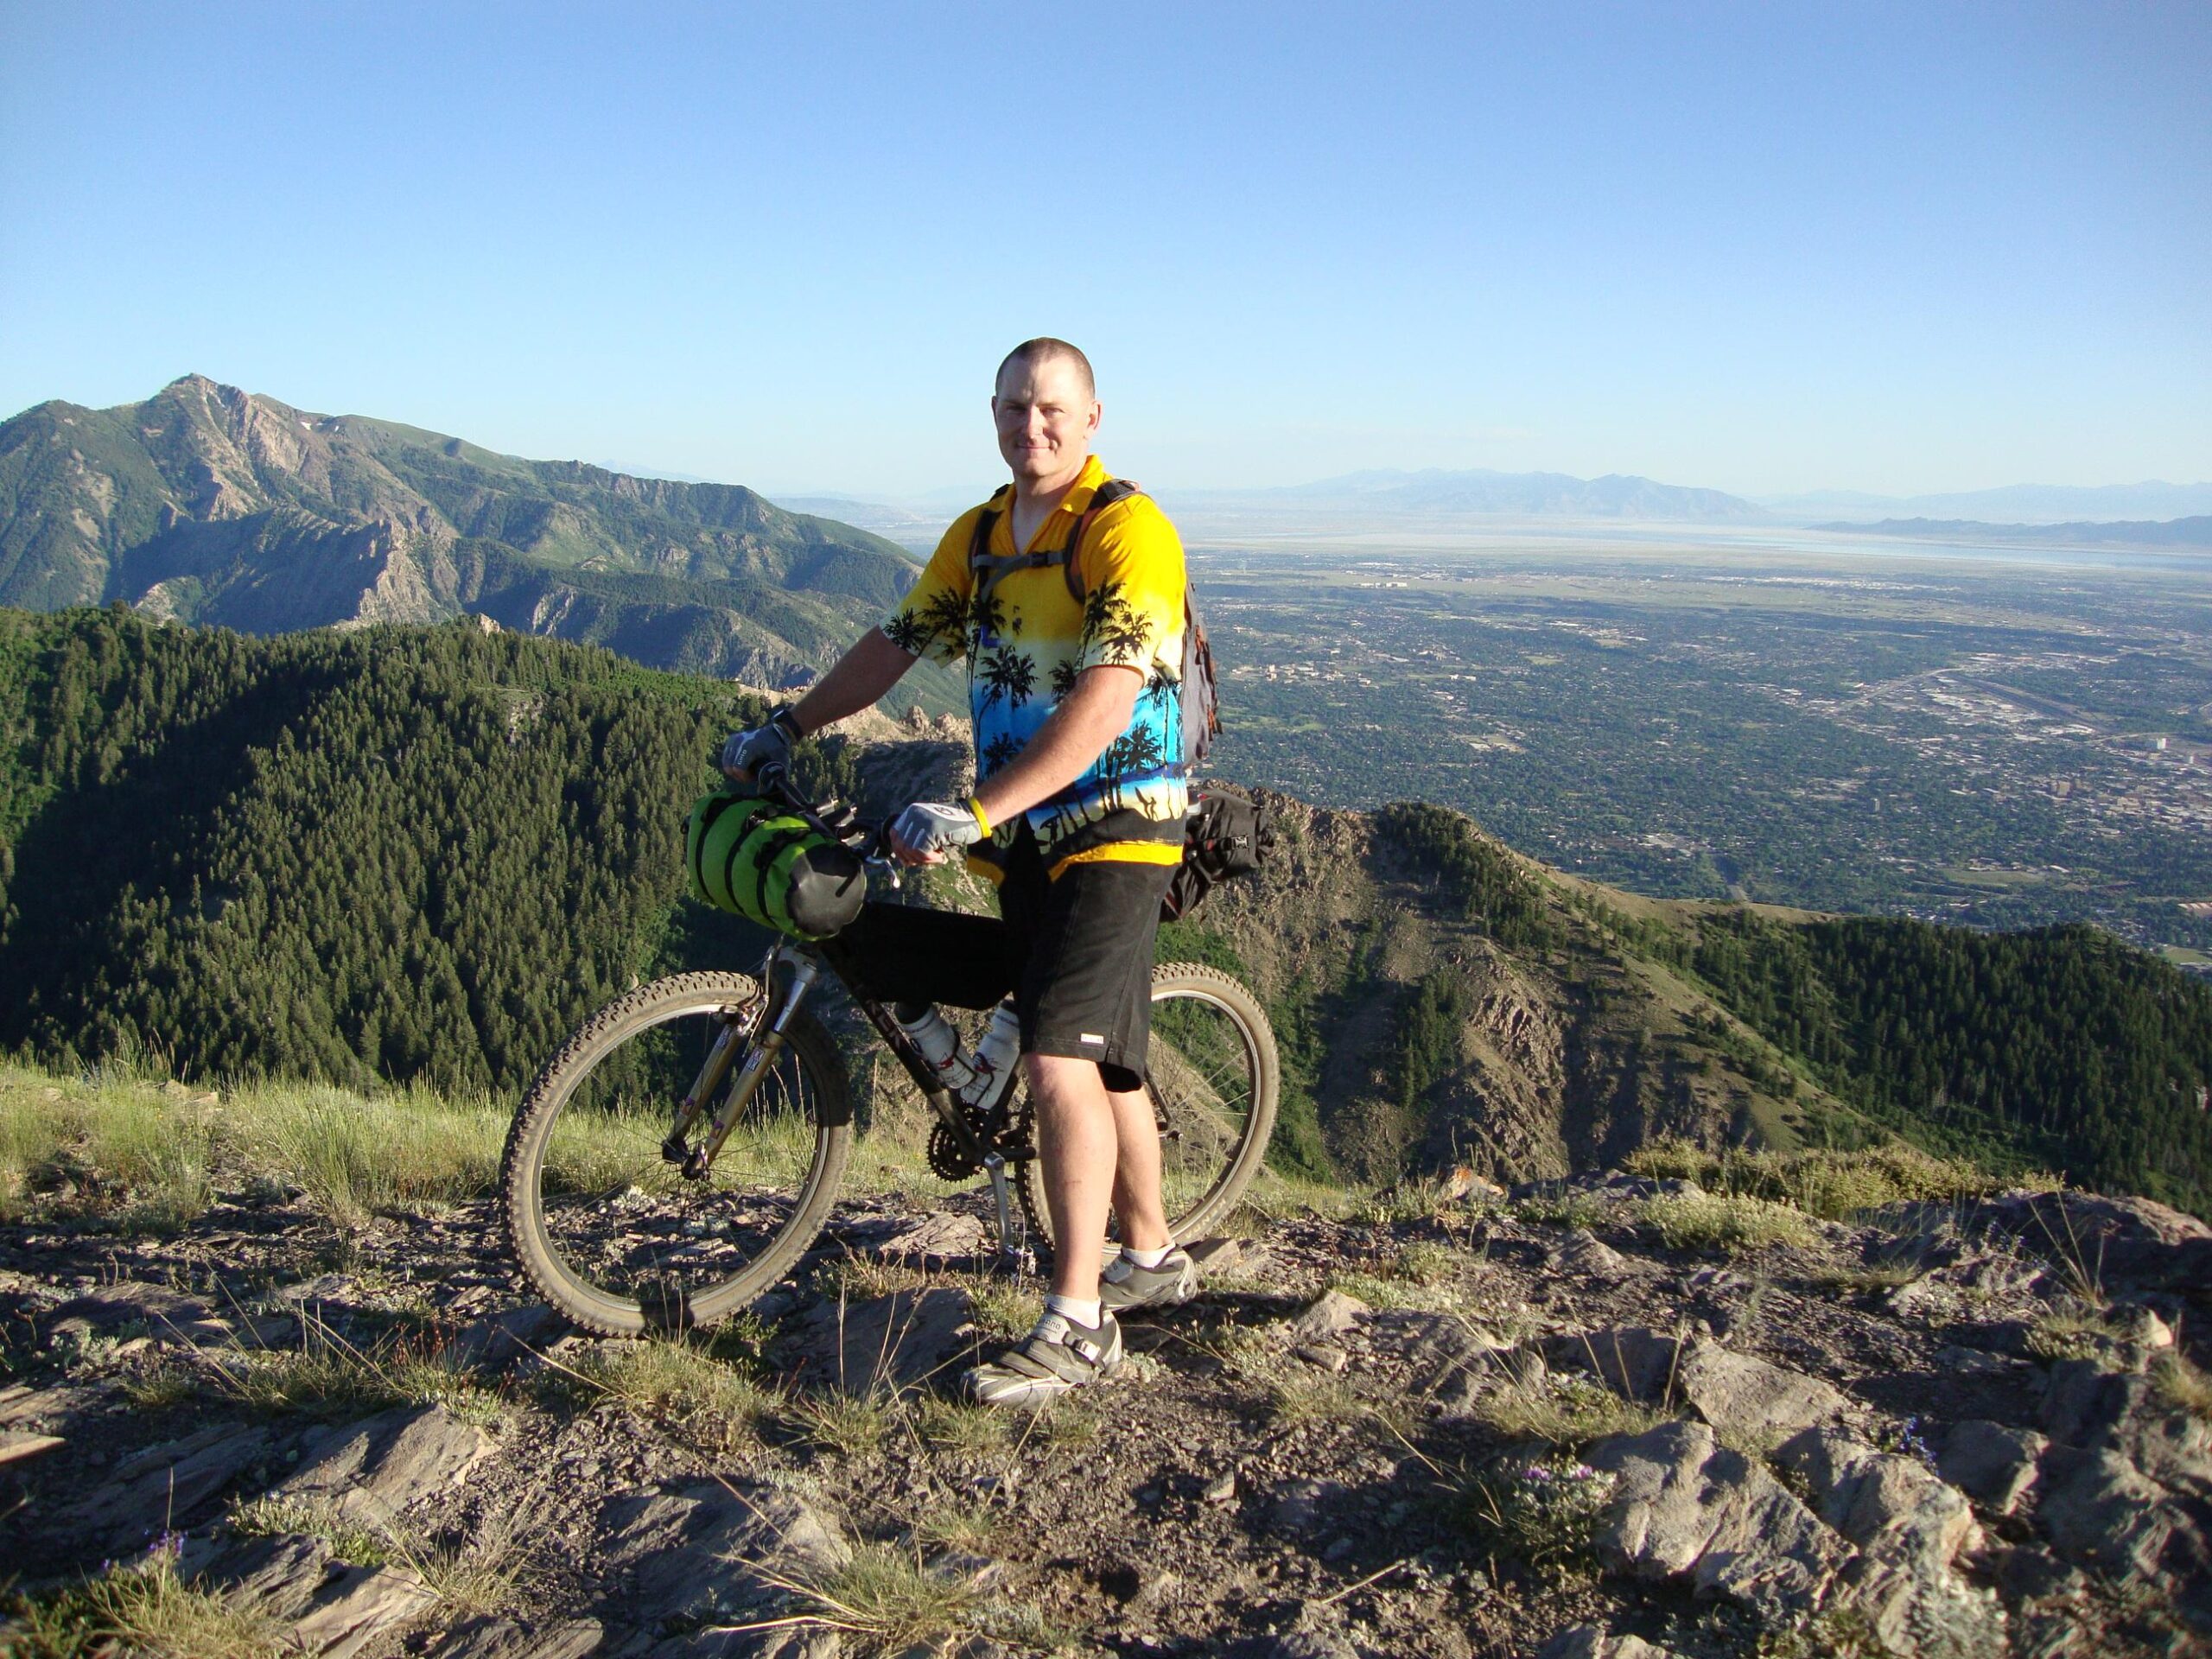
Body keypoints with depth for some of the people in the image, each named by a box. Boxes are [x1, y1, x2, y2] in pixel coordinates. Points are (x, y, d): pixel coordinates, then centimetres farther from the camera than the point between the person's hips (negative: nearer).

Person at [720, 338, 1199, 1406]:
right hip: (1025, 838, 7)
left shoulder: (1128, 529, -15)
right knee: (1099, 1056, 16)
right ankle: (1152, 1257, 33)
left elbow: (1102, 704, -26)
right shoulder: (978, 535, 10)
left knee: (1059, 1061, -17)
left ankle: (1075, 1324, -7)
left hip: (1115, 831, -7)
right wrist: (786, 731, 16)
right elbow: (898, 643, 19)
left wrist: (973, 813, -31)